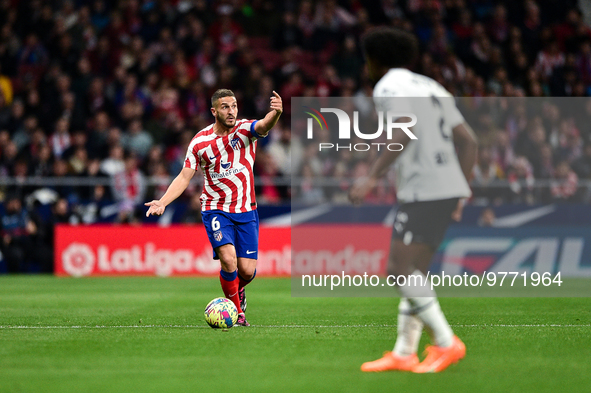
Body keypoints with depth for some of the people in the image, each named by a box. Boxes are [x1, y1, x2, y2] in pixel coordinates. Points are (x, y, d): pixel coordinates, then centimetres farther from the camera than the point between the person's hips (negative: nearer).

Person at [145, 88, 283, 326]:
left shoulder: (246, 130, -5)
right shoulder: (200, 142, -2)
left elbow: (264, 126, -28)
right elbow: (184, 177, 2)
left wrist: (276, 114, -51)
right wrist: (162, 202, -12)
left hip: (246, 210, 1)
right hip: (215, 210, -1)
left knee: (247, 270, -4)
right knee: (228, 259, -22)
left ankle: (237, 289, 34)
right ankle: (236, 310, 0)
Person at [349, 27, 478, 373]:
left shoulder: (389, 86, -3)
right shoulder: (433, 88, 23)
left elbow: (404, 132, -21)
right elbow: (468, 140, 20)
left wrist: (373, 177, -20)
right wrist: (462, 191, 23)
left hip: (424, 192, -9)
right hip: (449, 189, 9)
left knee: (401, 271, -11)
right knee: (412, 272, 12)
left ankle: (446, 343, -13)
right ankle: (404, 354, 12)